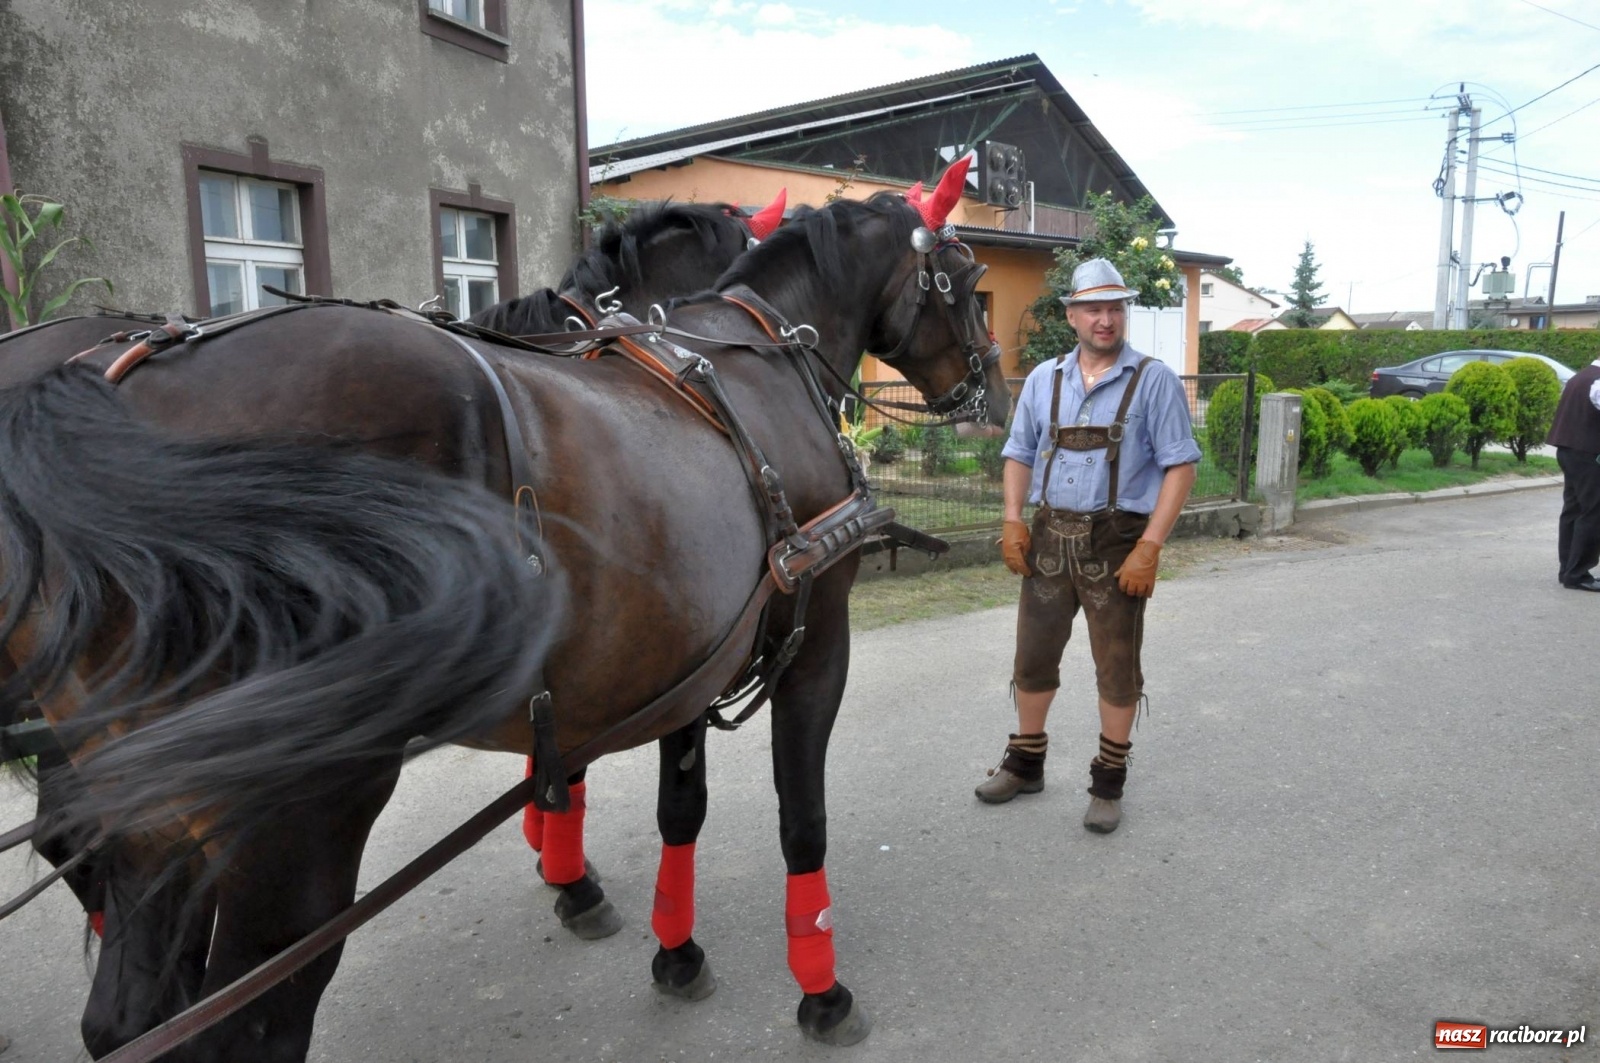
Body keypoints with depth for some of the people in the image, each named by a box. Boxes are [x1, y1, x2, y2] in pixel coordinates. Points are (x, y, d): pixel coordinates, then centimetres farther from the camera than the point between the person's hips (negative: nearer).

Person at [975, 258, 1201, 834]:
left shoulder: (1153, 381, -5)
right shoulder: (1044, 379, 7)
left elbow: (1180, 466, -9)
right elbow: (1019, 454, 12)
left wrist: (1150, 546, -17)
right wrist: (1013, 521, -2)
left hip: (1117, 540, -3)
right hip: (1050, 534, 4)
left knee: (1117, 666, 7)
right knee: (1033, 656, 13)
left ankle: (1109, 781, 24)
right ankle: (1025, 762, 32)